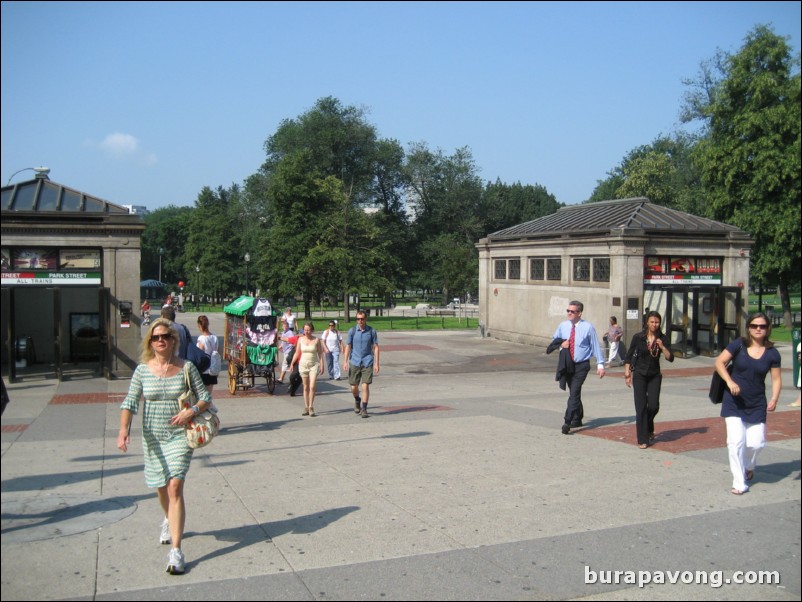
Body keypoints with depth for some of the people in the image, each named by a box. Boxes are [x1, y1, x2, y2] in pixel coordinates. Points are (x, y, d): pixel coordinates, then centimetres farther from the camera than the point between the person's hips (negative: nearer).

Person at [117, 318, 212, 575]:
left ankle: (176, 551, -12)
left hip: (180, 436, -2)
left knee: (175, 488, -13)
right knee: (161, 488, 18)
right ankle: (169, 520, 51)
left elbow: (205, 397, -2)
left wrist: (192, 411, -21)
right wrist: (124, 429, -21)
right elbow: (130, 402, -6)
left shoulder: (186, 367, -6)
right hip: (153, 437, 3)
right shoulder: (143, 370, -3)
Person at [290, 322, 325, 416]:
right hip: (303, 364, 2)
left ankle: (311, 408, -6)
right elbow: (297, 353, 9)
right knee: (306, 387, 6)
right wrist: (292, 363, 5)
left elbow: (320, 354, 1)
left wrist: (322, 366, -4)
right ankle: (306, 408, 12)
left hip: (314, 365, -2)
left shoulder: (316, 340, -2)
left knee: (312, 387, -12)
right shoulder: (301, 339, 3)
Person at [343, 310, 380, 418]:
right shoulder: (352, 331, 1)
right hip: (355, 362, 1)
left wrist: (376, 363, -3)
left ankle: (364, 409, 3)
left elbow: (375, 347, 3)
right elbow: (347, 347, 3)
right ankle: (357, 400, 37)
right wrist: (345, 362, -6)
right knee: (354, 387, 6)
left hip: (367, 363, -1)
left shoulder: (372, 331, 0)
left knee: (365, 386, -7)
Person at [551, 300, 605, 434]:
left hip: (581, 365, -4)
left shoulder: (588, 327, -8)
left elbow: (596, 346, -4)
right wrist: (561, 344, -7)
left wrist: (600, 364, -7)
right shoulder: (563, 325, 3)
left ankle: (567, 422, -19)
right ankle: (577, 420, 27)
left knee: (574, 393, -15)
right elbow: (554, 340, 17)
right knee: (574, 393, 14)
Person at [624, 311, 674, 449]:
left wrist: (662, 346, -20)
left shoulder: (663, 339, 0)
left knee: (653, 405, -3)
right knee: (641, 407, -5)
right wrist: (627, 373, -3)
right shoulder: (638, 337, -6)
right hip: (639, 375, -2)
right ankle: (642, 440, 2)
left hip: (655, 375, 2)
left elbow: (670, 358, -6)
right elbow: (629, 356, 1)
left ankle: (649, 429, 29)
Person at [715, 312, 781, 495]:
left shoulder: (772, 353, -1)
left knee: (756, 443, -2)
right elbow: (719, 362, -6)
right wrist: (729, 381, -21)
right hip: (734, 402, -1)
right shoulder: (739, 345, -5)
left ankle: (748, 466, 33)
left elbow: (776, 379, 3)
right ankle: (739, 483, 4)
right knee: (736, 441, -9)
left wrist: (774, 399, -13)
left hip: (757, 405, 2)